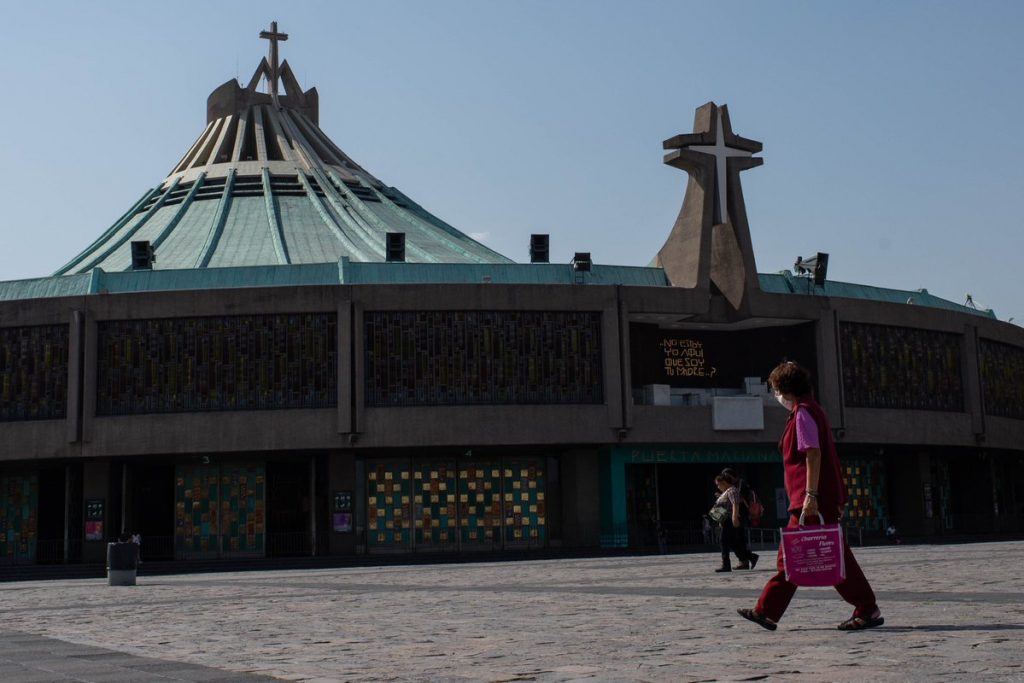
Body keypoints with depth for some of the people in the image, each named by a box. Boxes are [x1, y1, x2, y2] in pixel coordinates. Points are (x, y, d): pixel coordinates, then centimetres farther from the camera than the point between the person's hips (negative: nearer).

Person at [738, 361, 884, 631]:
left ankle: (868, 611, 1)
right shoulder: (812, 410, 19)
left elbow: (813, 454, -21)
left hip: (812, 500, -11)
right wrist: (835, 499, 23)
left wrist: (811, 495, -24)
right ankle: (767, 612, 15)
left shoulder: (803, 413, -11)